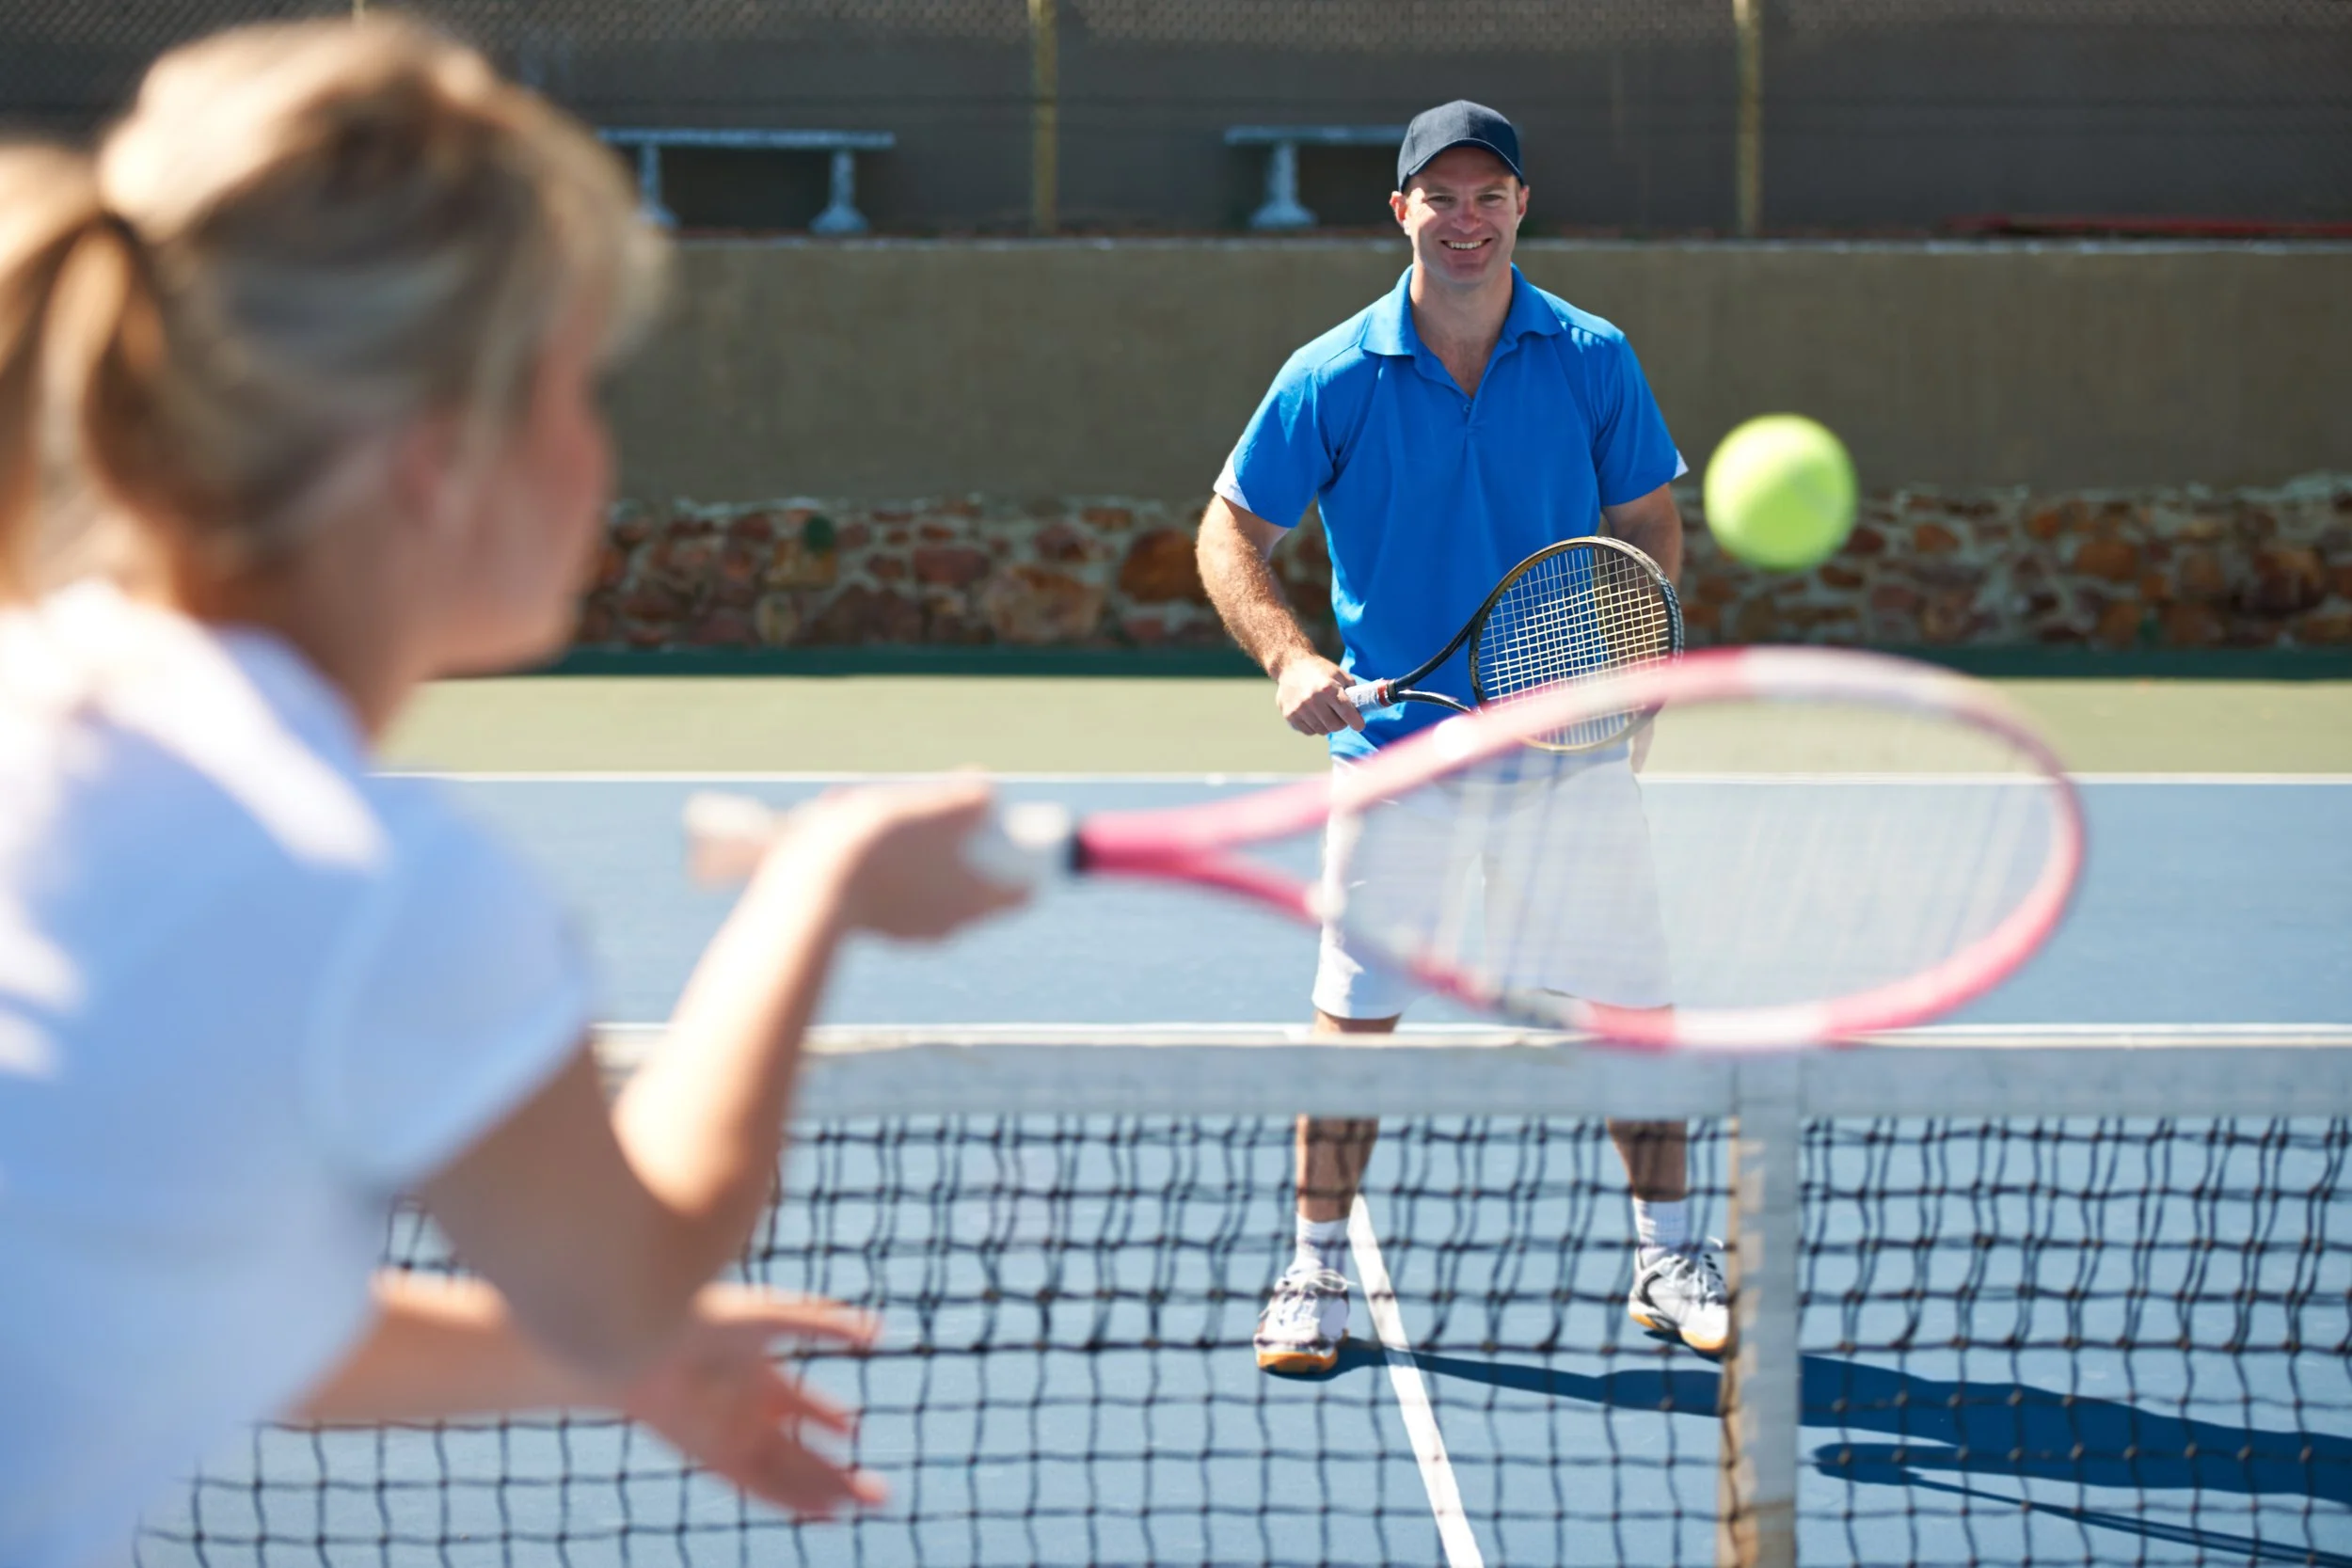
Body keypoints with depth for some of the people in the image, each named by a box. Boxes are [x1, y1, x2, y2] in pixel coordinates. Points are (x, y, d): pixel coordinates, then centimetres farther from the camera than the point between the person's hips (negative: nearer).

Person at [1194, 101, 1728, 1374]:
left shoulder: (1594, 361, -1)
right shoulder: (1333, 377, -5)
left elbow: (1651, 525, 7)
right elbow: (1230, 530, 0)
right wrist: (1288, 657, -15)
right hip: (1393, 744, -1)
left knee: (1631, 1001, 4)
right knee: (1354, 1012, 1)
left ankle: (1668, 1262, 20)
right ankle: (1316, 1274, 15)